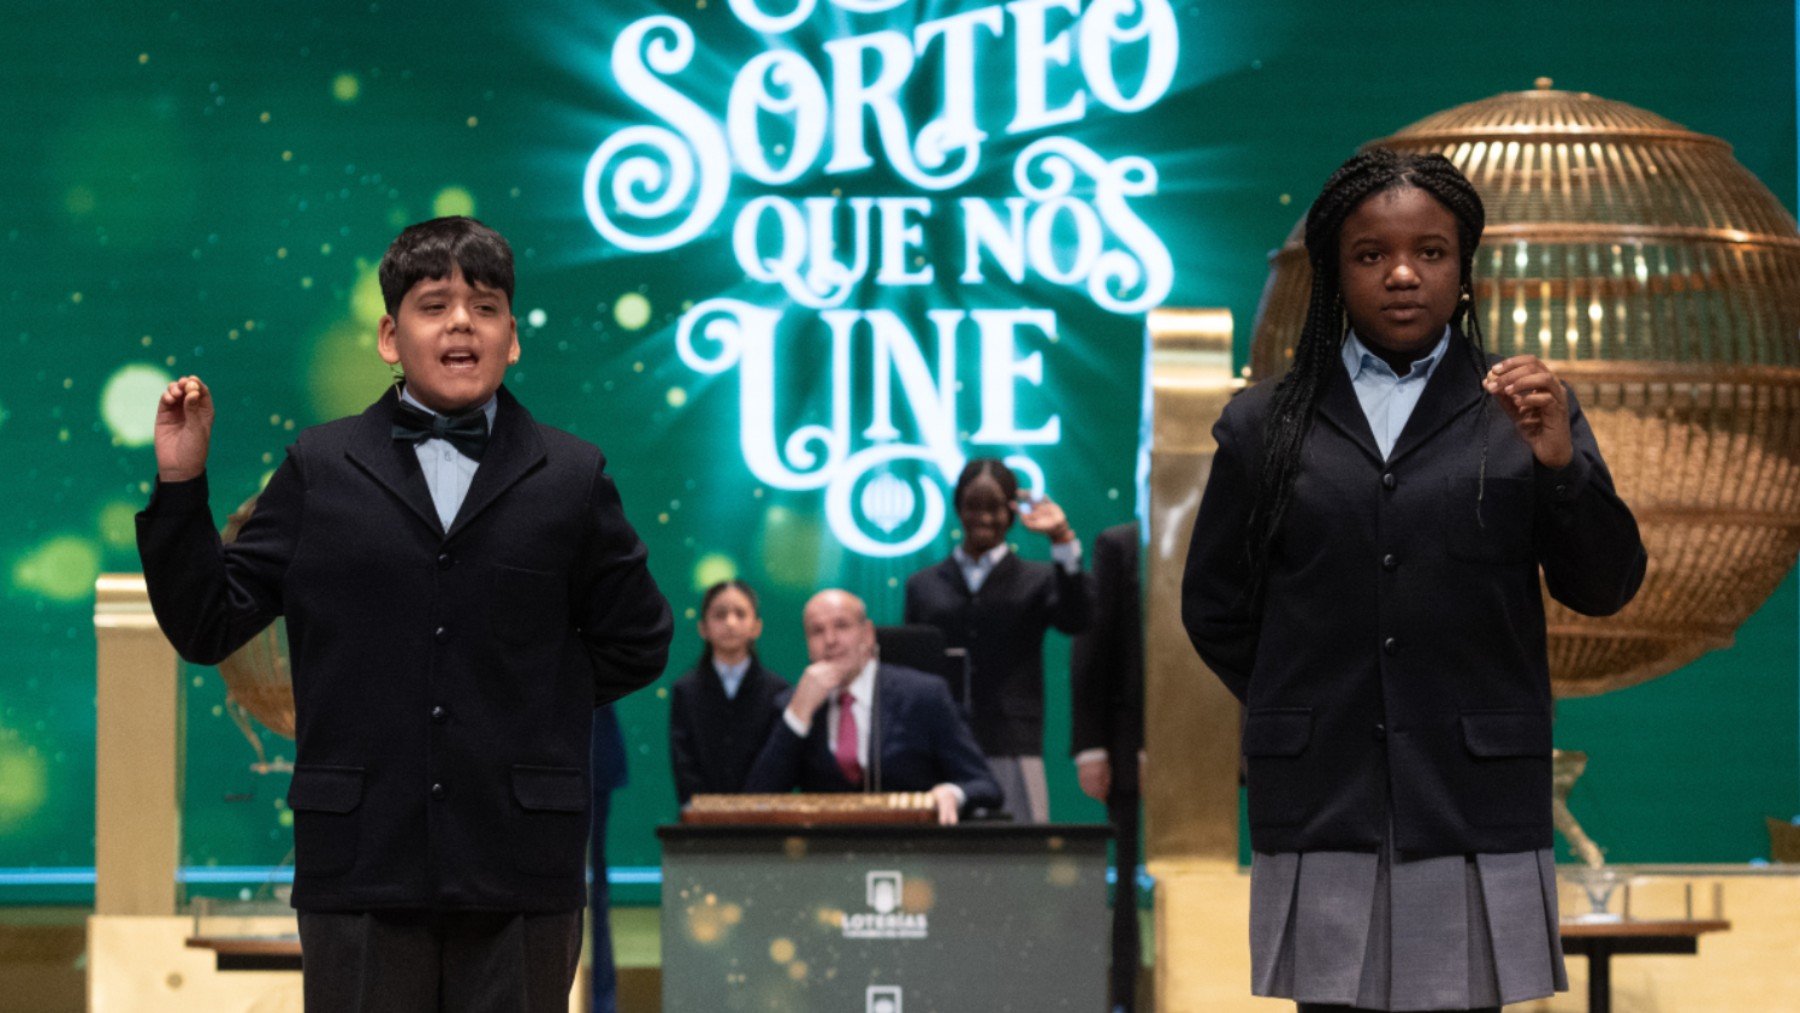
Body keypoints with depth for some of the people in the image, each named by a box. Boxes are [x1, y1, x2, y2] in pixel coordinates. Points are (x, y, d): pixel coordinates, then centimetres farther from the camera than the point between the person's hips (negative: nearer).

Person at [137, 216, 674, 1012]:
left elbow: (636, 645, 15)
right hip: (363, 856, 0)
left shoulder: (571, 480, 8)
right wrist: (180, 485, -3)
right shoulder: (319, 470, 8)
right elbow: (208, 626, 6)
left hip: (518, 873, 0)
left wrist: (536, 705, 5)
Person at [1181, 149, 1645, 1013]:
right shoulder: (1264, 425, 8)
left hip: (1474, 804, -1)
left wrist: (1561, 464, -14)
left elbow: (1604, 589, 1)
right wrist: (1302, 715, 10)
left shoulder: (1524, 412, 7)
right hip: (1321, 805, 1)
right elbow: (1214, 609, 14)